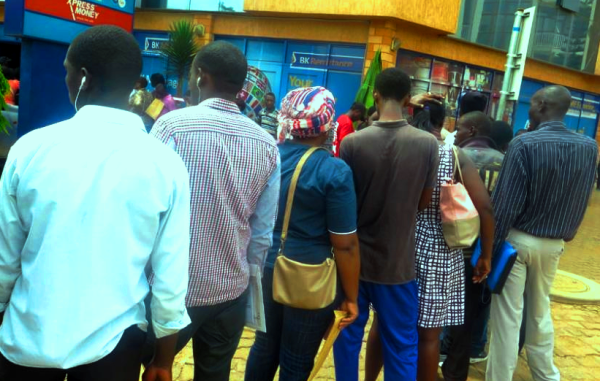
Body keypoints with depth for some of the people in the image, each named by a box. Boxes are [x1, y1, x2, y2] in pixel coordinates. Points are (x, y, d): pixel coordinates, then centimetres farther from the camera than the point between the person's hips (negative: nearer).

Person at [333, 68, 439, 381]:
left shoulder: (352, 143, -12)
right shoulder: (428, 144, -9)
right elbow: (424, 202, 0)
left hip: (355, 257, 0)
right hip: (398, 261, 0)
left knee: (348, 336, 17)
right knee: (401, 345, 13)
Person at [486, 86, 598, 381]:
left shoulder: (525, 144, -18)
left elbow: (506, 202, -18)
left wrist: (491, 246, -12)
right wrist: (567, 234, 16)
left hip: (518, 240, -5)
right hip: (554, 244, 6)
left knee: (507, 315, 4)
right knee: (541, 312, 22)